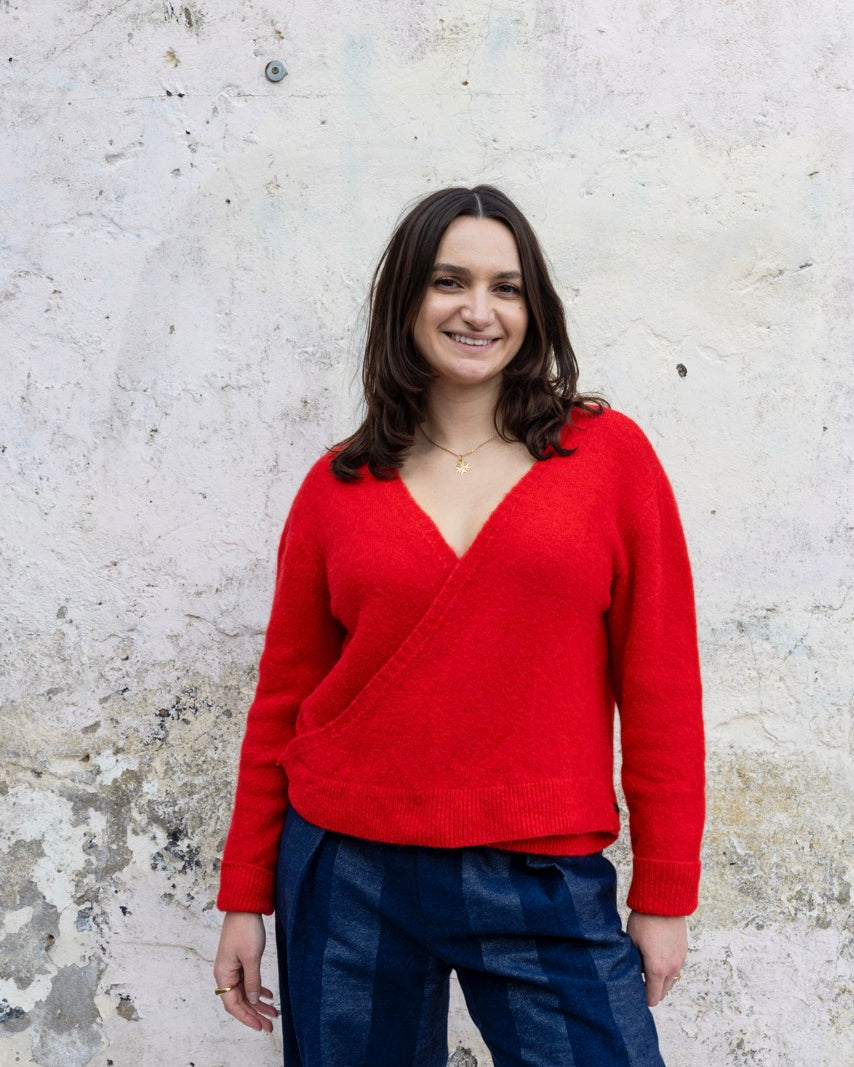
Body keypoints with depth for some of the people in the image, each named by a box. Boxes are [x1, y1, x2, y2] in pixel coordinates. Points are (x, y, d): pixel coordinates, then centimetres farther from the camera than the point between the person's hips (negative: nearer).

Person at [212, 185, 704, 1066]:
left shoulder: (609, 454, -2)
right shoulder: (336, 487, 3)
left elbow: (659, 684, -1)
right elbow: (284, 698, 7)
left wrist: (664, 893, 0)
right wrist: (245, 896, 8)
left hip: (545, 888, -1)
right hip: (348, 877, 2)